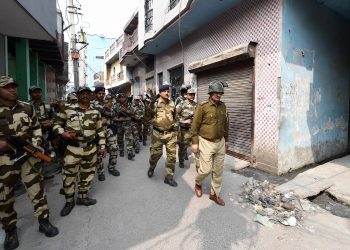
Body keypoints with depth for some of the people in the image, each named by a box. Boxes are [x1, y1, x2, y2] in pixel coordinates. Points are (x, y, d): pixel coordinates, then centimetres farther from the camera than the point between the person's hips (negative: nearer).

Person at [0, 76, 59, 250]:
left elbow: (36, 128, 12)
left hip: (28, 155, 1)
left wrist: (35, 144, -3)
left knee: (37, 188, 7)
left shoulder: (27, 108, 3)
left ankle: (44, 221, 24)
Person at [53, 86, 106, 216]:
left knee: (88, 173, 14)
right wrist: (63, 133, -15)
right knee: (69, 175, 6)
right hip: (73, 148, -2)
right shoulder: (68, 109, -2)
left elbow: (100, 130, 8)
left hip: (91, 148, 3)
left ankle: (82, 197, 34)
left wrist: (102, 146, 5)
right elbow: (56, 123, 5)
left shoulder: (95, 112, 5)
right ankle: (69, 201, 26)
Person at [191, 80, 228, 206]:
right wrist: (194, 142, -11)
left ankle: (214, 194, 29)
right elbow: (195, 126, -10)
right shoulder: (202, 106, -12)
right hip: (206, 142, -5)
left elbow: (225, 124, 13)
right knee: (206, 169, 0)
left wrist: (226, 140, 16)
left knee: (218, 170, 11)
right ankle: (198, 183, 33)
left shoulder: (223, 106, 5)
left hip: (220, 142, 6)